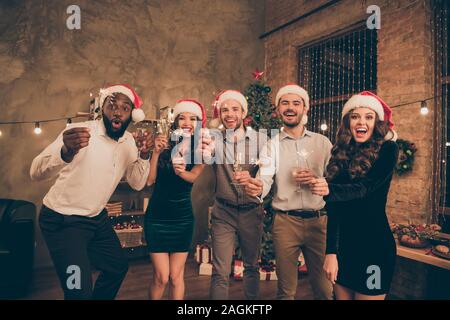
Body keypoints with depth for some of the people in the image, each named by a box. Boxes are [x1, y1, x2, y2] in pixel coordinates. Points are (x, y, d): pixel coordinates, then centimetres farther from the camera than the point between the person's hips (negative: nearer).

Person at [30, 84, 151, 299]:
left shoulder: (128, 141, -2)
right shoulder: (80, 131, -22)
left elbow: (137, 184, -2)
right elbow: (36, 173, -31)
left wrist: (144, 155, -20)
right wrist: (65, 153, -52)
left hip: (97, 218, 7)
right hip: (62, 220, -7)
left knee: (118, 267, 18)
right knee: (80, 291, -11)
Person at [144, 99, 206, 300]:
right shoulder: (165, 146, -5)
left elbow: (193, 176, -19)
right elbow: (149, 180, -11)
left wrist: (181, 172, -40)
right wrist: (156, 152, -21)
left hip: (183, 218, 1)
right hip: (157, 216, -1)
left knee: (176, 276, 8)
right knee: (161, 277, 2)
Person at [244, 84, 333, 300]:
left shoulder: (322, 142, 5)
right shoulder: (272, 145, 2)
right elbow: (264, 180, -13)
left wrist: (316, 180, -14)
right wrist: (256, 188, -36)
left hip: (318, 220, 1)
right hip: (285, 221, -1)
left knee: (323, 286, 14)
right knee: (286, 288, 13)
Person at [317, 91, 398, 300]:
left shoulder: (387, 150, -5)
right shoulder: (341, 154, 3)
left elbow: (365, 188, -21)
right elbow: (334, 207, -1)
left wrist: (328, 190, -38)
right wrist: (331, 251, -6)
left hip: (374, 244, -3)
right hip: (342, 244, 4)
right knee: (342, 295, 14)